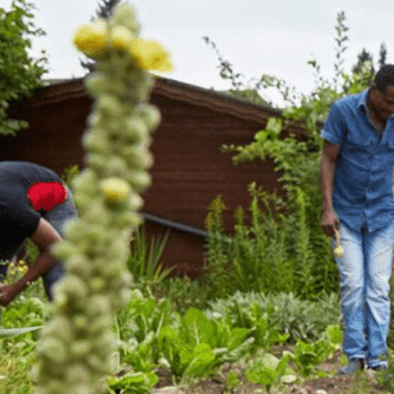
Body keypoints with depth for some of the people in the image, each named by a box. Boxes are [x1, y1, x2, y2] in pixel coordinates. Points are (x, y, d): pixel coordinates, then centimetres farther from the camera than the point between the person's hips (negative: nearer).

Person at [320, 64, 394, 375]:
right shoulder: (343, 110, -15)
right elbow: (328, 159, -9)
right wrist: (327, 208, -13)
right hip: (346, 214, -2)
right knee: (352, 284, -4)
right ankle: (356, 355, 4)